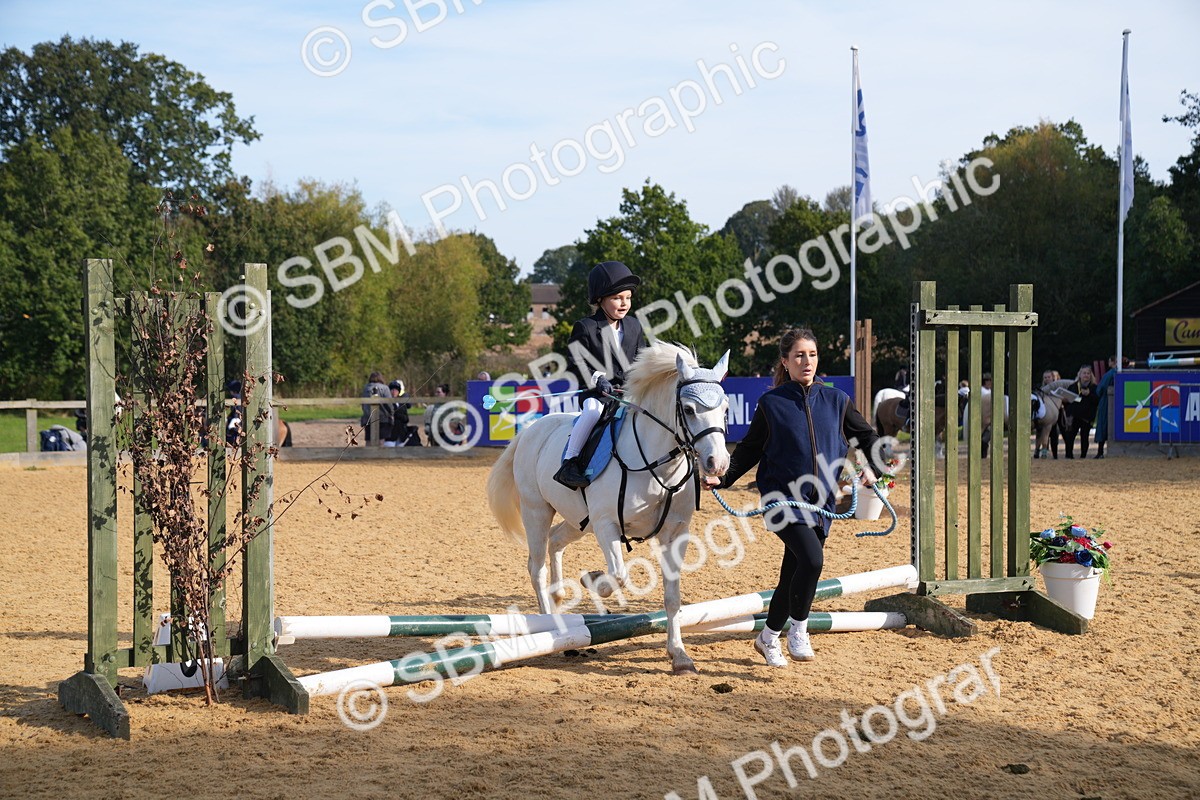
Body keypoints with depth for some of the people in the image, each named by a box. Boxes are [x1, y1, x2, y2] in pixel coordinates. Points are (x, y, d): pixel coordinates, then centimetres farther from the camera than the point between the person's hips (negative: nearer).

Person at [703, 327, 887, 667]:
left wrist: (872, 468, -2)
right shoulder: (771, 404, -2)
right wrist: (724, 479, -6)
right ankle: (798, 630, -7)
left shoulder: (836, 400, 6)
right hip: (783, 498, -4)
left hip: (821, 502, 4)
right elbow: (750, 448, 6)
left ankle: (768, 638, 32)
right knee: (812, 558, -25)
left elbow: (867, 437, 15)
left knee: (793, 574, 11)